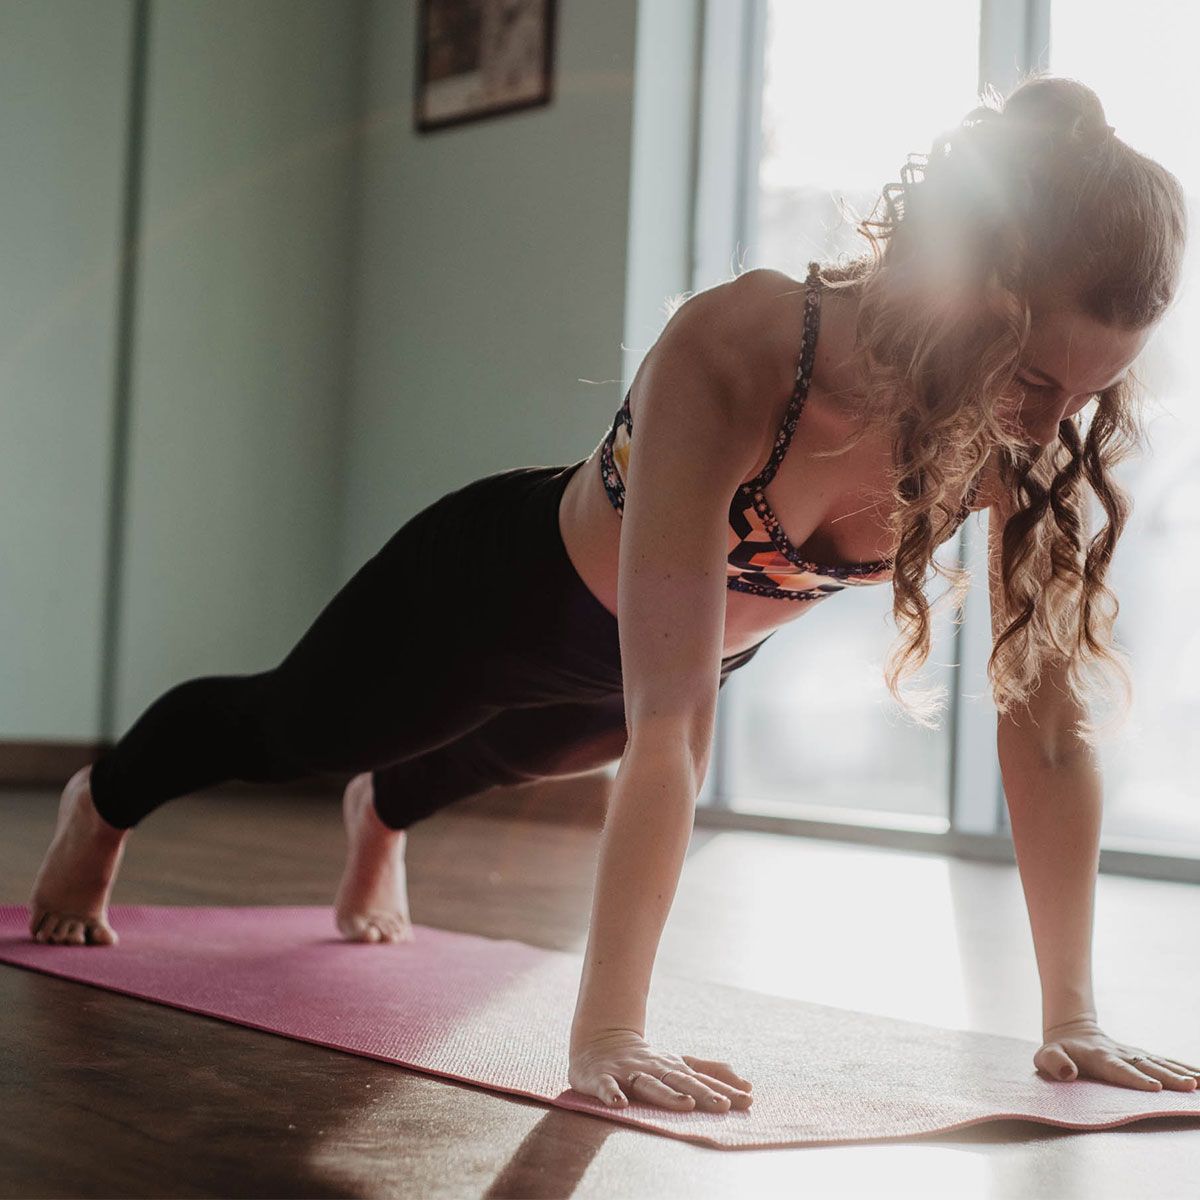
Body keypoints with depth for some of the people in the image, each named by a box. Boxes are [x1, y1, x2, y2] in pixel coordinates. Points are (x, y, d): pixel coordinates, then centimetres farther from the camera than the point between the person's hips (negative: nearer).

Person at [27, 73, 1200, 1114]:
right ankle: (100, 804, 60)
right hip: (509, 580, -4)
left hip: (705, 637, 5)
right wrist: (605, 1037, -49)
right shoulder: (733, 353, -46)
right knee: (284, 728, 25)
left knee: (501, 756, 38)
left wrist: (1072, 1020, -27)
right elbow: (668, 726, -49)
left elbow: (1048, 719, -26)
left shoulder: (1029, 430, -31)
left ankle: (381, 814, 75)